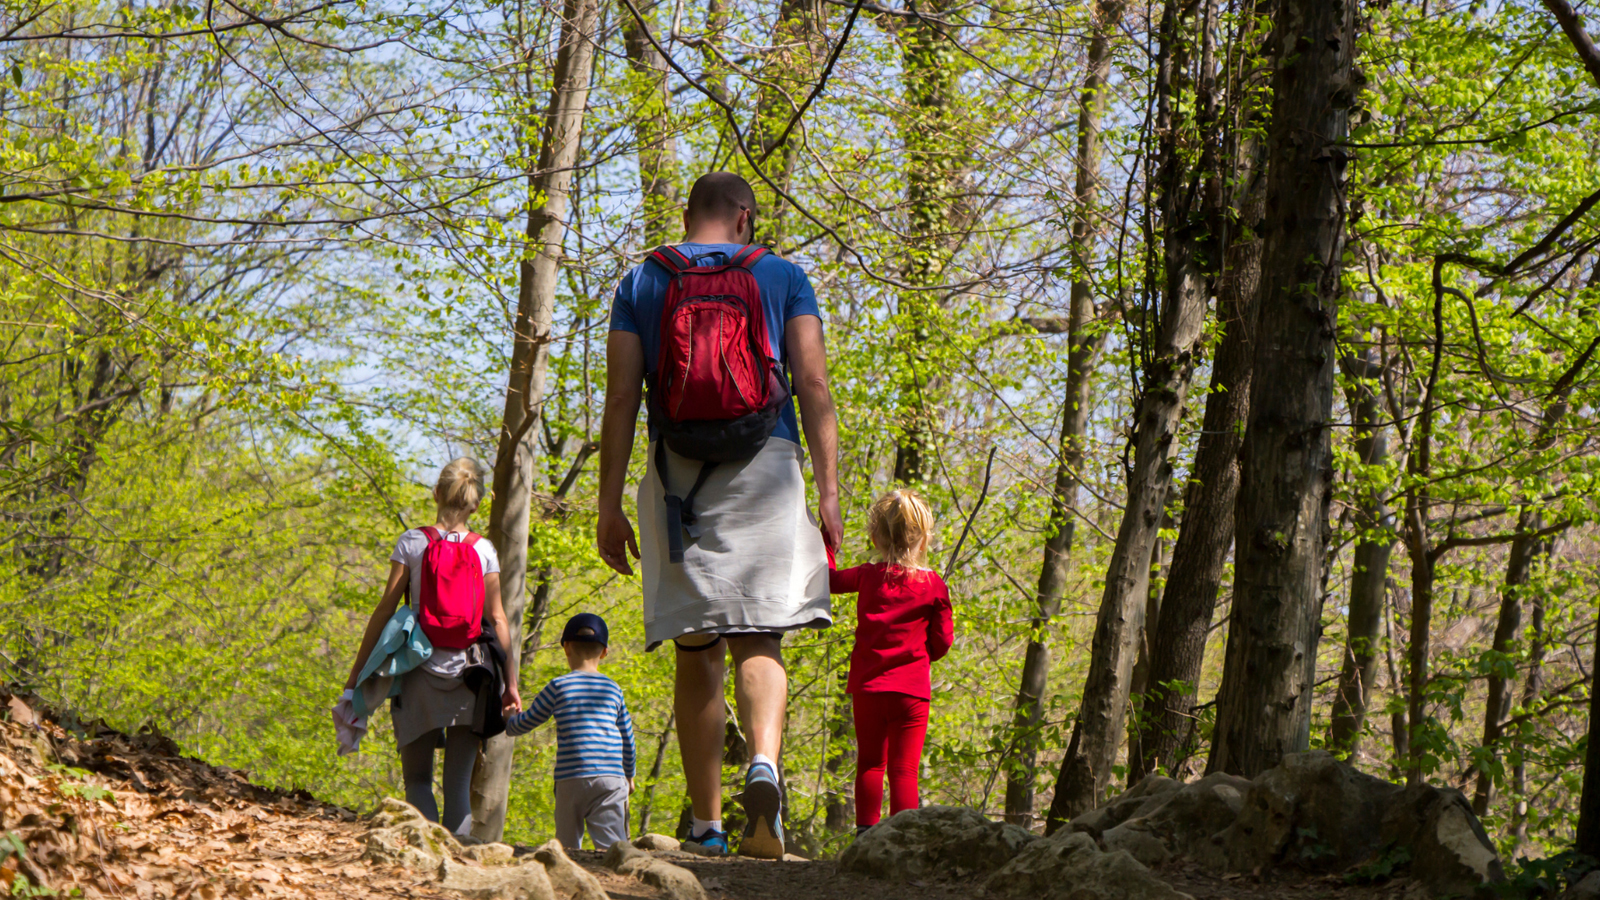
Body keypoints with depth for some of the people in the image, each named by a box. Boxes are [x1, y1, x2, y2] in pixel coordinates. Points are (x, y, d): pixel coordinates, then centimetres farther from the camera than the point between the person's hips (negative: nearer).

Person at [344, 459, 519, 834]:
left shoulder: (412, 542, 0)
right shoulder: (484, 550, 4)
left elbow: (385, 609, -2)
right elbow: (497, 619, 2)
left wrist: (357, 672, 2)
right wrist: (509, 683, 5)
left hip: (423, 669, -1)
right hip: (469, 673, 1)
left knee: (417, 778, 5)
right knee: (459, 782, 6)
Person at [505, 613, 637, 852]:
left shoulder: (558, 686, 4)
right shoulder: (613, 690, 13)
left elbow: (527, 722, 14)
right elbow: (627, 737, 22)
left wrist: (508, 724, 37)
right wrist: (629, 775, 37)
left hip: (570, 778, -1)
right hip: (611, 777, 1)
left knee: (567, 844, 6)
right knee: (610, 842, -11)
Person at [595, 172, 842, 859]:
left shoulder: (642, 282, 13)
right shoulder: (782, 276, 12)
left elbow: (621, 398, 5)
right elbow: (813, 384, 1)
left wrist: (610, 506, 4)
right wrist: (828, 490, -2)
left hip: (677, 469, 1)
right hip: (765, 466, -1)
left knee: (695, 653, 5)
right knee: (759, 639, -4)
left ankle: (707, 827, 5)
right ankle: (764, 763, -33)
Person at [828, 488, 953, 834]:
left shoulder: (869, 576, 0)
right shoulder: (934, 585, -3)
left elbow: (828, 578, 16)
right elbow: (942, 641, 0)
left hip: (868, 686, 2)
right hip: (911, 689, -2)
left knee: (870, 763, 13)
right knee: (904, 769, 0)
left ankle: (866, 831, 8)